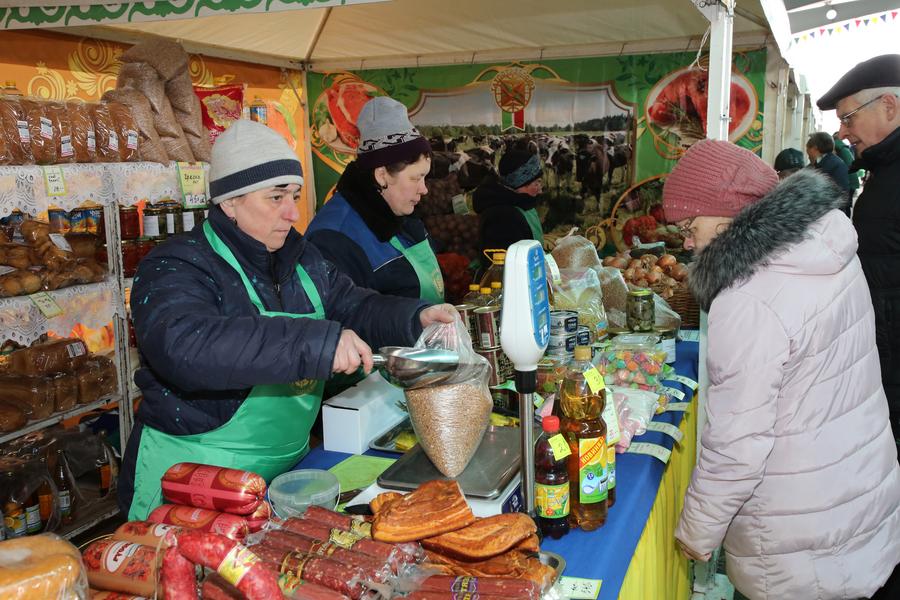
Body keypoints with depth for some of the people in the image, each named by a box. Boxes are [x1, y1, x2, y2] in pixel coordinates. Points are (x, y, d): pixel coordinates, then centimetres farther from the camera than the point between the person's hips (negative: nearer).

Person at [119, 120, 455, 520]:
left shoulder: (301, 259, 8)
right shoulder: (177, 268, -15)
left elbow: (354, 307, 12)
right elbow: (183, 347, -33)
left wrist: (415, 317, -10)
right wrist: (315, 342, -38)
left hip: (286, 467, 6)